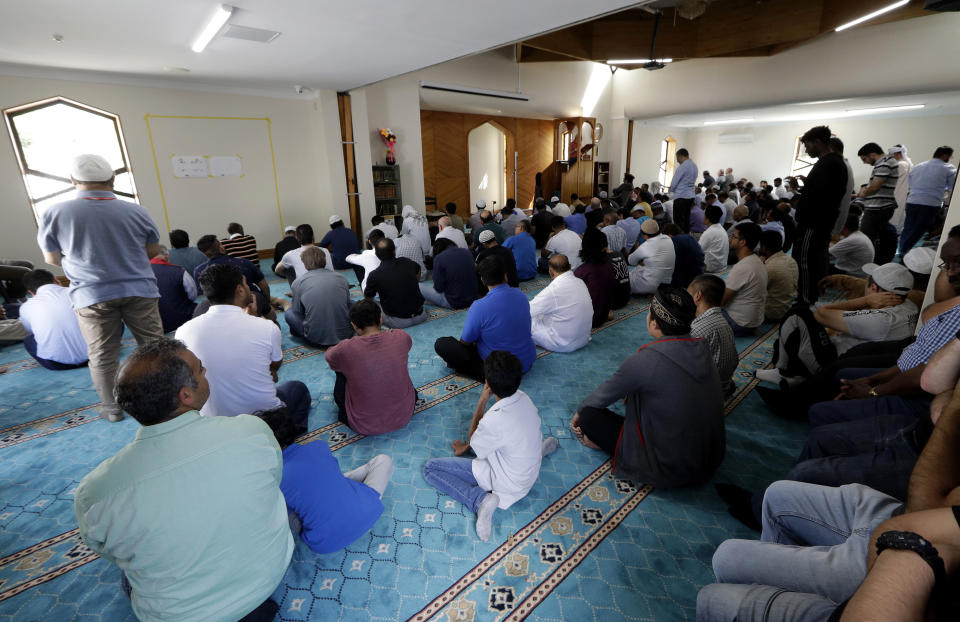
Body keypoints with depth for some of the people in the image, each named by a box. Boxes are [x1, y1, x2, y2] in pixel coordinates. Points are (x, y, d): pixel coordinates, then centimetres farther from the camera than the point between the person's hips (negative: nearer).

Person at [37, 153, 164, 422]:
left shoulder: (55, 214, -4)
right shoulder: (136, 211, -3)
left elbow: (52, 258, 6)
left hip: (91, 296, 0)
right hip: (139, 290, 0)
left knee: (102, 355, 11)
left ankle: (112, 408, 21)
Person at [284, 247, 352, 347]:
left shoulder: (298, 282, 0)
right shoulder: (341, 278, 5)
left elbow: (297, 311, 8)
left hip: (317, 339, -1)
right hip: (345, 334, 1)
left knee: (288, 313, 21)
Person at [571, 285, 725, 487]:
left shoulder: (643, 361, -25)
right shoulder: (702, 347, -5)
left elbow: (603, 396, -7)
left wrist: (579, 413, 11)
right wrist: (628, 392, 26)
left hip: (670, 472, -7)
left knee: (589, 414, -6)